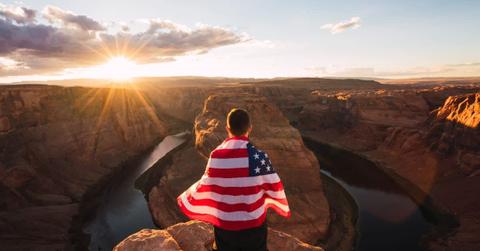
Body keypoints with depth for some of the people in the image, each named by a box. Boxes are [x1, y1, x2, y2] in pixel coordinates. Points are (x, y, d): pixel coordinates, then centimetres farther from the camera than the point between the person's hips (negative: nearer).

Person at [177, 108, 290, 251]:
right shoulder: (258, 156, -21)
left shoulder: (216, 155, -14)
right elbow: (275, 188, -12)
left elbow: (206, 186, -4)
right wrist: (282, 207, 10)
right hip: (253, 223, -2)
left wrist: (185, 198, 16)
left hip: (224, 224, 2)